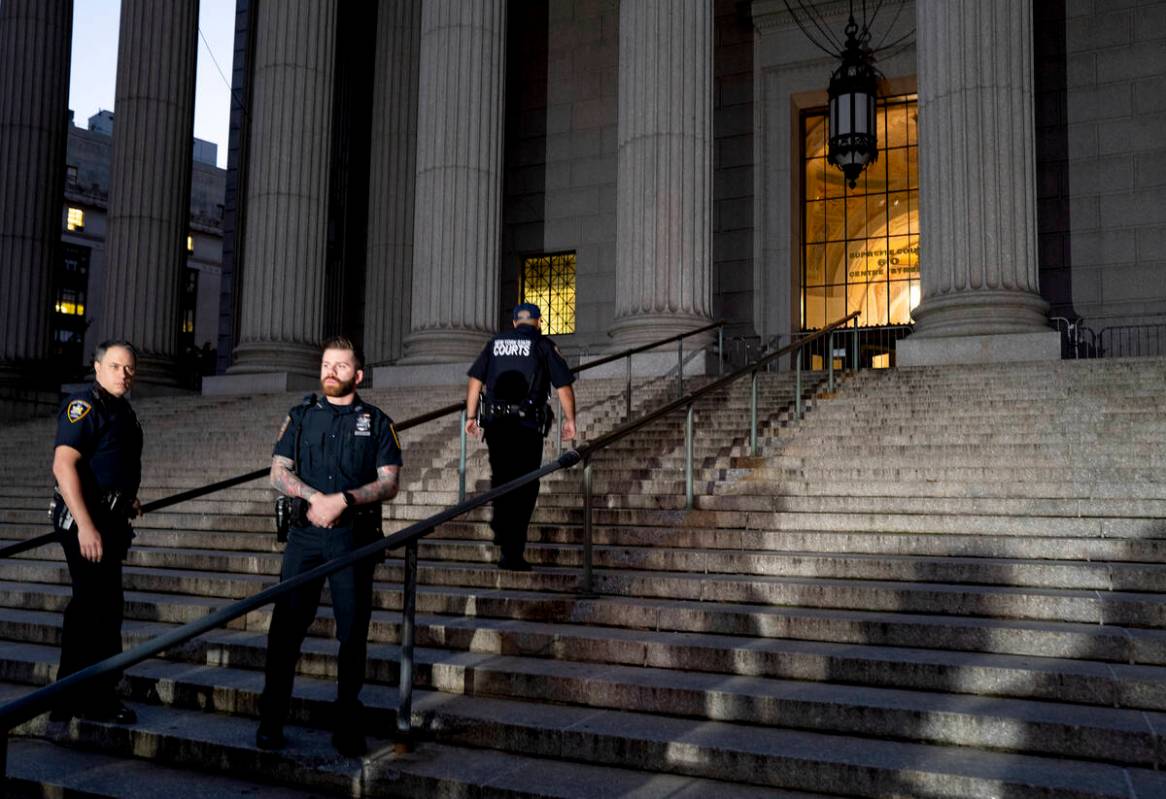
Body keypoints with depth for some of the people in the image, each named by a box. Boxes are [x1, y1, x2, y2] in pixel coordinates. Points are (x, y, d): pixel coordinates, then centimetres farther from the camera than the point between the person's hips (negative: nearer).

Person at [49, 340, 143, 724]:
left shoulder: (122, 411, 16)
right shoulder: (84, 404, -13)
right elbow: (63, 465, -23)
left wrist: (125, 498, 19)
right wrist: (86, 526, -28)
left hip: (108, 520, 10)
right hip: (85, 521, -10)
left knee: (89, 607, 17)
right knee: (104, 608, -5)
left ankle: (70, 699, 29)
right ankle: (97, 701, 6)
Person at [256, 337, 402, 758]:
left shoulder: (377, 422, 7)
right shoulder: (300, 416, 12)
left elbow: (389, 483, -1)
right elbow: (278, 473, 3)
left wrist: (344, 499, -16)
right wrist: (314, 496, -14)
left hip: (355, 537, -1)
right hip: (305, 534, 1)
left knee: (353, 632, 3)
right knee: (286, 627, 1)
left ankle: (347, 725, 14)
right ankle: (271, 720, 12)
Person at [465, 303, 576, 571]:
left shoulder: (495, 342, 12)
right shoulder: (543, 345, 2)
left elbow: (475, 381, 9)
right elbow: (564, 386, -2)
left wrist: (471, 415, 13)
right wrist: (569, 419, 7)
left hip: (495, 424, 3)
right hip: (528, 425, -3)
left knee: (500, 478, 22)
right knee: (524, 488, 2)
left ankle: (500, 526, 16)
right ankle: (513, 555, 2)